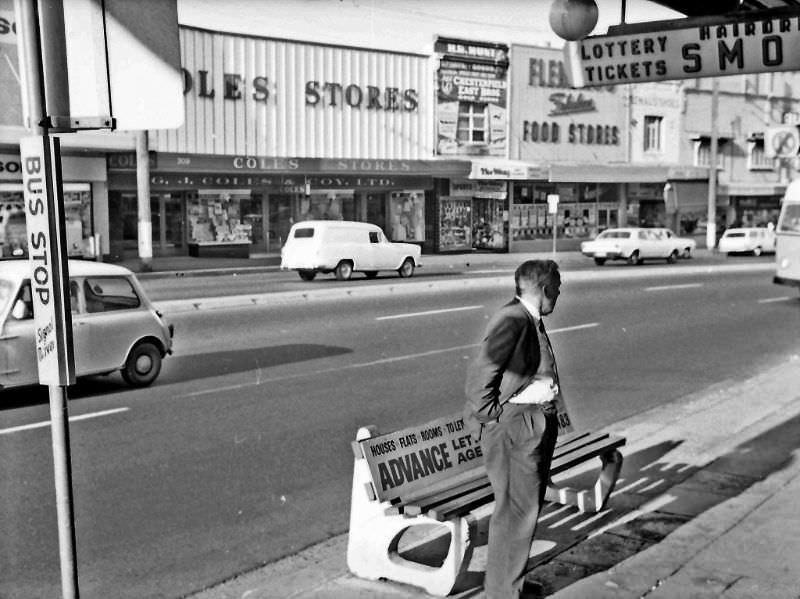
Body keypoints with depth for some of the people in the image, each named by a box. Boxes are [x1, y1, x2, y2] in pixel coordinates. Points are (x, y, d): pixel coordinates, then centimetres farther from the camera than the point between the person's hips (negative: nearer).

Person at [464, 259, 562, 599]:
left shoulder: (533, 321, 14)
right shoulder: (512, 320, -18)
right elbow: (481, 372, -23)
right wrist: (489, 415, -16)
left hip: (538, 424, 10)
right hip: (514, 426, -10)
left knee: (530, 505, 17)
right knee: (517, 510, -5)